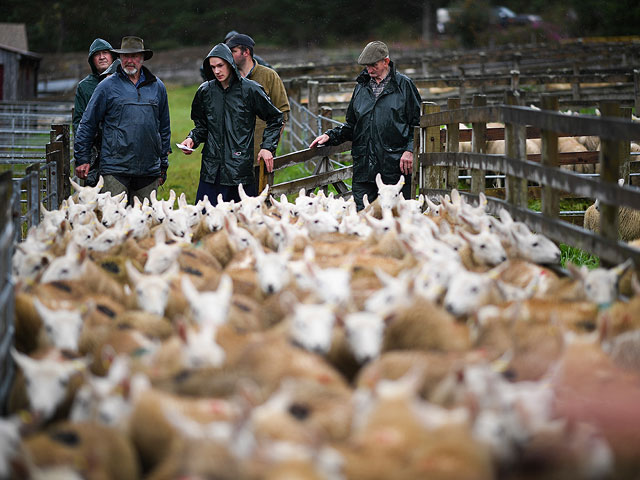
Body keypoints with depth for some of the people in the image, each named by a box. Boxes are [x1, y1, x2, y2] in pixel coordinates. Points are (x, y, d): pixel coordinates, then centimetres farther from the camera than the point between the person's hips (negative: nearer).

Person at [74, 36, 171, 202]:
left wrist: (163, 164, 19)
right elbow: (87, 124, 6)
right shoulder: (107, 86, 2)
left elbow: (164, 128, 20)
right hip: (115, 169, -3)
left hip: (148, 171, 3)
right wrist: (82, 159, 2)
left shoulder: (157, 87, 12)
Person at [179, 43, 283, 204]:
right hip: (211, 171, 3)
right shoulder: (206, 91, 8)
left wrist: (267, 147, 0)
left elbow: (275, 119, 9)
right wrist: (192, 139, 2)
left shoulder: (250, 89, -2)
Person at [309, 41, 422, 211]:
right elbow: (351, 125, 24)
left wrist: (409, 150, -10)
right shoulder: (361, 87, 17)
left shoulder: (403, 85, 3)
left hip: (395, 166, -4)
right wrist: (330, 136, 8)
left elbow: (417, 123, 3)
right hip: (364, 168, 4)